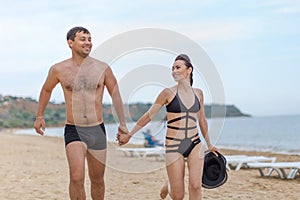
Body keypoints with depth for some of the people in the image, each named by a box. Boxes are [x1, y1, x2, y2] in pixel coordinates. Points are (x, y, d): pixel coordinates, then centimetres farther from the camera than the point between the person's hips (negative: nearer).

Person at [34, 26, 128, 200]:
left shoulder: (103, 68, 1)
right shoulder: (59, 70, 0)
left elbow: (115, 95, 11)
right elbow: (46, 90, 19)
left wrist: (123, 124, 10)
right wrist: (40, 116, 23)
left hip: (97, 130, 2)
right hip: (73, 131, -2)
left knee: (97, 180, 12)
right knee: (77, 177, -19)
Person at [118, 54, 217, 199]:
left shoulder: (198, 93, 8)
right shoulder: (168, 93, -4)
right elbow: (149, 116, 2)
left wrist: (209, 144, 27)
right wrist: (129, 135, 5)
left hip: (195, 145, 3)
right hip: (174, 146, -3)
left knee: (195, 186, -11)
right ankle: (169, 186, 37)